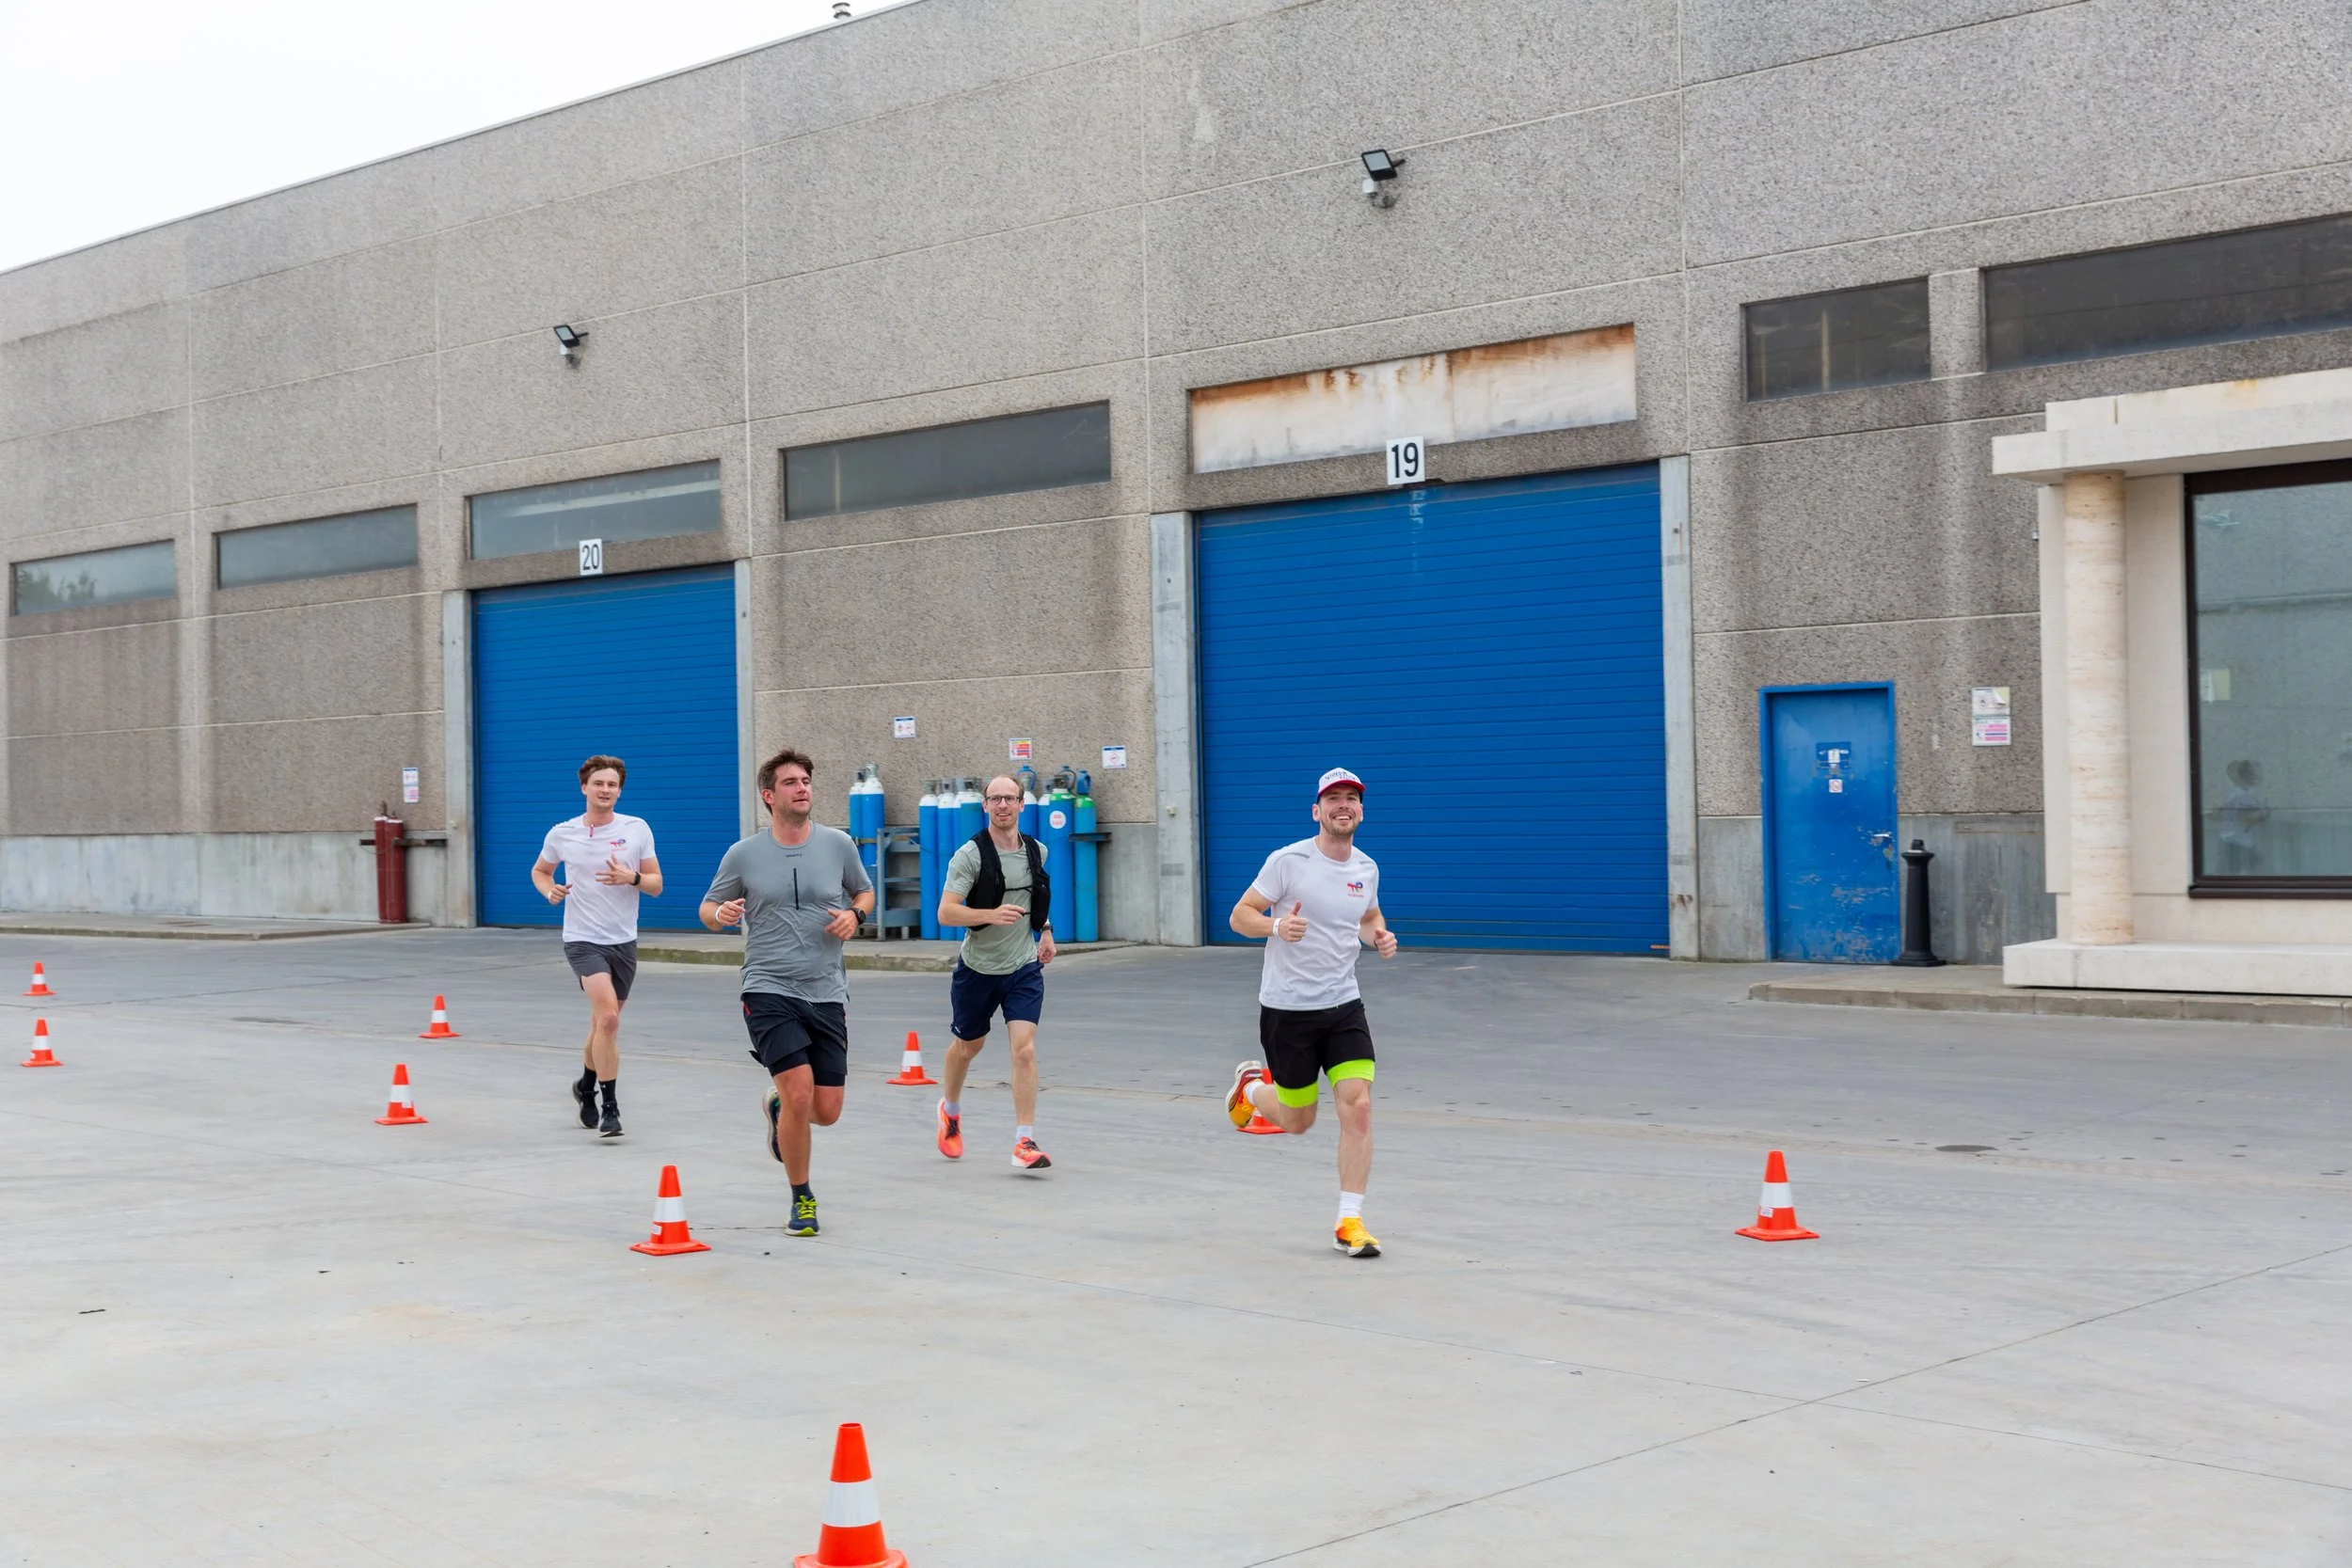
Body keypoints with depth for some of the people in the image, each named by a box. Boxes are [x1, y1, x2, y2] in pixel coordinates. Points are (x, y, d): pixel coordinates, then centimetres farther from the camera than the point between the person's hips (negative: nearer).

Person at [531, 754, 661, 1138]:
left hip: (623, 941, 3)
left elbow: (656, 885, 3)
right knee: (608, 1017, -22)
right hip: (583, 938, -3)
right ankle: (609, 1106, -15)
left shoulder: (637, 829, 1)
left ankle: (586, 1086, 41)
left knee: (603, 1023, 14)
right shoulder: (562, 834, 0)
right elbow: (539, 870, 18)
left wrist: (631, 878, -18)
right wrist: (550, 891, -4)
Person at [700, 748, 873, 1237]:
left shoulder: (838, 844, 3)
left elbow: (865, 891, 18)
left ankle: (779, 1107, 39)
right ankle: (802, 1200, 5)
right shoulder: (743, 855, -2)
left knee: (826, 1112, 2)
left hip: (826, 994, 3)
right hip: (769, 991, -3)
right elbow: (708, 907, 9)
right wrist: (720, 914, -14)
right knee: (800, 1093, -17)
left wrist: (854, 914, -4)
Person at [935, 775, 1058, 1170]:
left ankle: (1025, 1142, -11)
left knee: (1025, 1049, -13)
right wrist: (992, 914, -34)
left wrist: (1046, 930, 16)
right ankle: (951, 1110, 46)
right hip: (978, 968, -2)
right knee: (967, 1046, 17)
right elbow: (945, 913, -21)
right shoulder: (970, 854, -14)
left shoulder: (1036, 852, 2)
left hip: (1024, 967, 2)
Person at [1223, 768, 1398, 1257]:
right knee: (1298, 1120, 7)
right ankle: (1252, 1085, 42)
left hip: (1344, 1005, 4)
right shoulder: (1287, 861, -11)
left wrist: (1380, 937, 2)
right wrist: (1277, 926, -27)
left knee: (1358, 1105, -12)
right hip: (1287, 1009, -4)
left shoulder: (1367, 869, 5)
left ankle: (1349, 1222, -3)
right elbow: (1239, 916, -7)